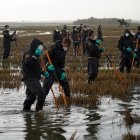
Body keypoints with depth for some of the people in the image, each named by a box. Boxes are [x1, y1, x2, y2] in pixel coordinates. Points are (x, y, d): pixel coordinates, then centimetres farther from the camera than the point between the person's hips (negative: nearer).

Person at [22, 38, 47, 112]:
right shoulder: (28, 54, -12)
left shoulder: (34, 55, 19)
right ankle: (39, 110, -20)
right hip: (30, 78, -11)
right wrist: (36, 55, -34)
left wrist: (43, 72, 16)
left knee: (31, 96, 20)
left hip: (34, 79, 11)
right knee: (41, 93, -23)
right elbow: (28, 63, -31)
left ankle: (25, 110, 30)